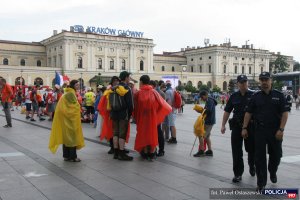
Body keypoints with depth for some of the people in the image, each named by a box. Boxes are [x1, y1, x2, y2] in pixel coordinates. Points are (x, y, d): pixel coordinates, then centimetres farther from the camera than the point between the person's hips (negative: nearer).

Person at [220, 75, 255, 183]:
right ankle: (238, 174, 10)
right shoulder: (234, 96, 6)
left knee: (251, 149, 14)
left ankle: (252, 166, 42)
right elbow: (227, 111, 8)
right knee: (236, 152, 1)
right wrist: (223, 125, 3)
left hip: (250, 126, -1)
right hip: (236, 126, 2)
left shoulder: (253, 95, -2)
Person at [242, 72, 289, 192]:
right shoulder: (255, 97, 5)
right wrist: (244, 128, -1)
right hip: (260, 131, 0)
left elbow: (285, 113, -4)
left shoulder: (279, 96, 0)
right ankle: (261, 183, 8)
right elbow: (248, 113, 6)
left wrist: (281, 129, -12)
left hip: (275, 131, 0)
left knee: (276, 155, 13)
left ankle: (273, 172, 43)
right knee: (260, 158, 0)